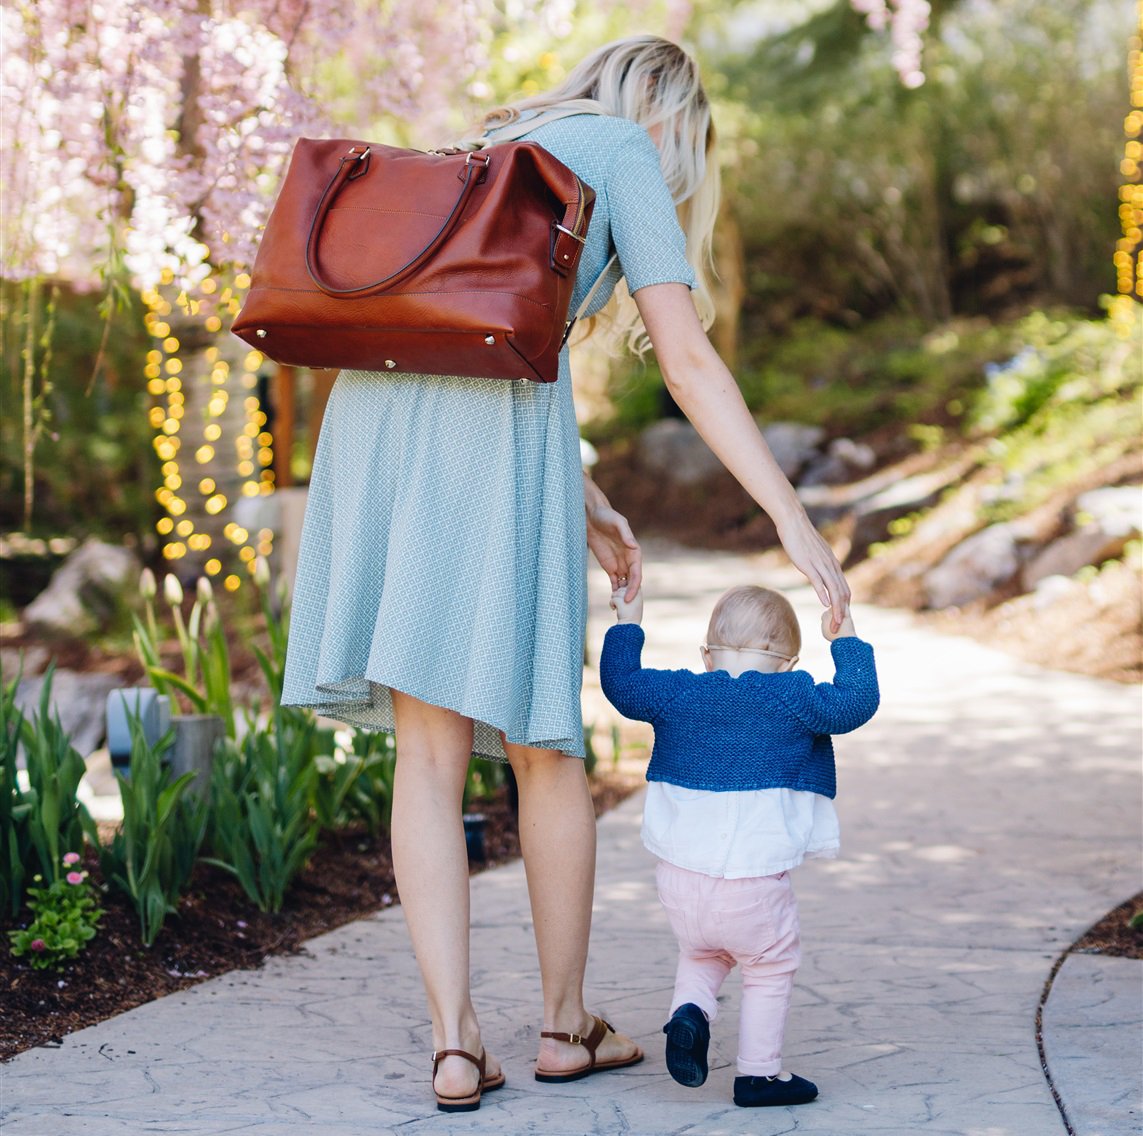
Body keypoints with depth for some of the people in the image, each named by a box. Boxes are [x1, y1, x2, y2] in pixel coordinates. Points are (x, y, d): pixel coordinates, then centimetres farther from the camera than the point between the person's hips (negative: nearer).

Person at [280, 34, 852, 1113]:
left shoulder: (493, 151, 31)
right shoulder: (626, 153, 10)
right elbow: (686, 360, 0)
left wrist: (586, 505, 33)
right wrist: (794, 520, -1)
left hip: (372, 415, 6)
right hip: (492, 443, -6)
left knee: (430, 750, 6)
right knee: (543, 740, 8)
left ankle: (454, 1041, 1)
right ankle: (564, 1022, 20)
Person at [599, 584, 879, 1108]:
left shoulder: (677, 693, 4)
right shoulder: (794, 698, -7)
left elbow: (620, 682, 17)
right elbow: (858, 702, -5)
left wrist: (626, 625, 29)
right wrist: (846, 643, 6)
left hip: (679, 878, 4)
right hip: (754, 887, -4)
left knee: (701, 953, 30)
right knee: (771, 968, 17)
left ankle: (688, 1011, 4)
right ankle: (759, 1073, 18)